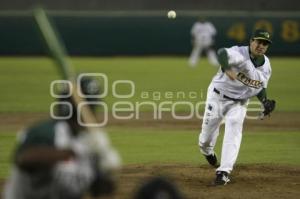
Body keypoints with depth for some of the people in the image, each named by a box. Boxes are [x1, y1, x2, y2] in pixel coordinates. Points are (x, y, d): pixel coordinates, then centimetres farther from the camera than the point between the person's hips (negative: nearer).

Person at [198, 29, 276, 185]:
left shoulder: (266, 66, -1)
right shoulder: (240, 54, -24)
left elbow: (261, 88, 12)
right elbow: (222, 53, -45)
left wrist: (265, 102, -8)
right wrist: (227, 69, -65)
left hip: (239, 103, 4)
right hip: (217, 97, -4)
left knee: (233, 133, -17)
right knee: (206, 137, 5)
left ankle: (223, 172, -15)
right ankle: (207, 152, 42)